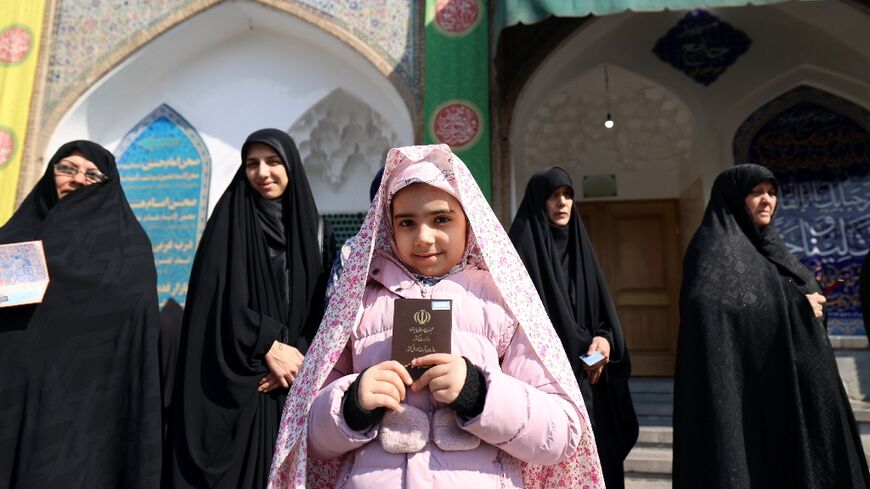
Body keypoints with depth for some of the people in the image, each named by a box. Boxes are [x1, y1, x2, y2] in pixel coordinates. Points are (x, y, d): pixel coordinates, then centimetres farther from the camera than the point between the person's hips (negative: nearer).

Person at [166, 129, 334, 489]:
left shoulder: (315, 229, 8)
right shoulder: (230, 219, 0)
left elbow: (324, 308, 5)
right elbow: (219, 297, -8)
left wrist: (298, 354, -10)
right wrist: (269, 345, -14)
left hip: (293, 379, 3)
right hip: (237, 378, -2)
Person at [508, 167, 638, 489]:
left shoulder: (580, 248, 14)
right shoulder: (523, 248, -6)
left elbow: (603, 310, 14)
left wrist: (605, 339, -7)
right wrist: (576, 352, -12)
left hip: (586, 378, 6)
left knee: (595, 452, 9)